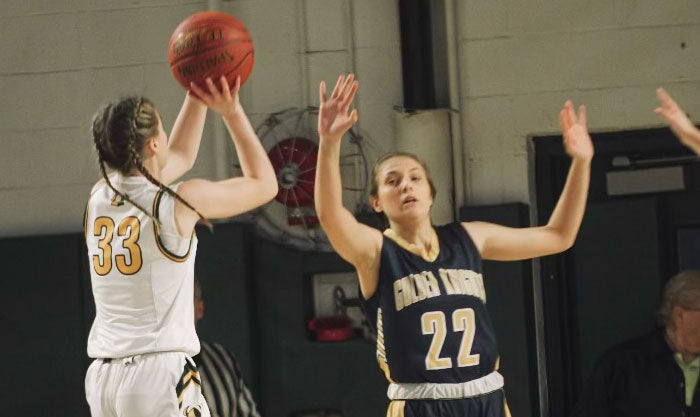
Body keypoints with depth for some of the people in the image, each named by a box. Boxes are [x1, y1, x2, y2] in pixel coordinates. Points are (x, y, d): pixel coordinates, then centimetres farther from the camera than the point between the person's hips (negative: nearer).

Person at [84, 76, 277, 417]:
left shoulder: (99, 197, 10)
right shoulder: (180, 201, -7)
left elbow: (180, 157, 29)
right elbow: (264, 184, 9)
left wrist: (197, 96, 30)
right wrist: (231, 113, 13)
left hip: (101, 376, 7)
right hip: (159, 375, -7)